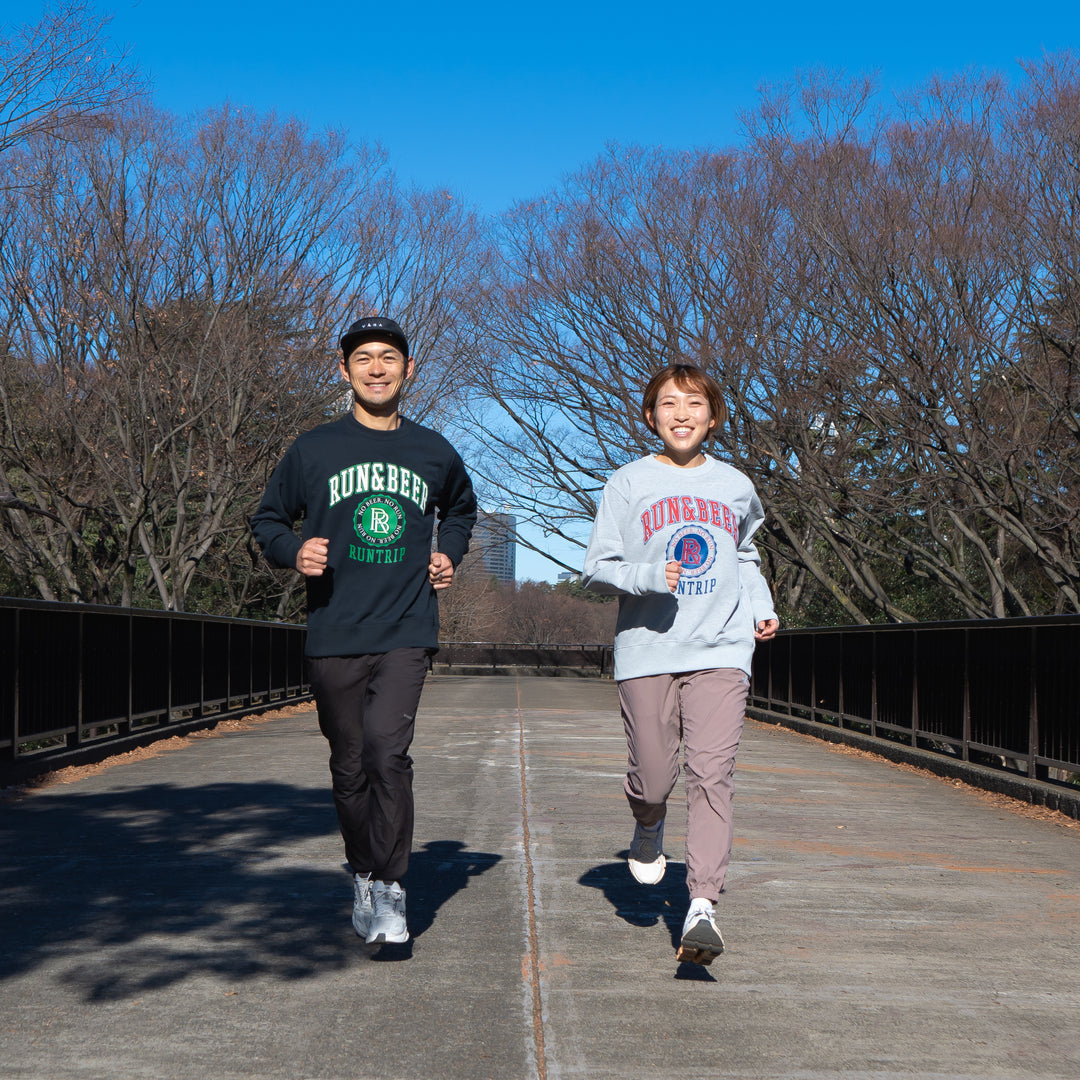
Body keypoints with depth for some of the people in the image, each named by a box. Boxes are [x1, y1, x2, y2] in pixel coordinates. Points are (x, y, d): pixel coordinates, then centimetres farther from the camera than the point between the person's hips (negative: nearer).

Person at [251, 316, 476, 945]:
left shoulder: (433, 453, 9)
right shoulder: (314, 450, 4)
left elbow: (461, 508, 31)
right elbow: (269, 520, 13)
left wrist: (450, 555, 12)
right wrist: (294, 552, -8)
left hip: (407, 631, -1)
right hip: (335, 635, 1)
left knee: (388, 747, -19)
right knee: (350, 767, 8)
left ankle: (389, 885, -11)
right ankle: (365, 876, 29)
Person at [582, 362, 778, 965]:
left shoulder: (736, 487, 14)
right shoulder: (629, 485, 6)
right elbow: (597, 570, 3)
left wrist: (762, 608, 13)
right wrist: (647, 576, -16)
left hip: (721, 651, 1)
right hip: (648, 651, -1)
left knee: (712, 776, -13)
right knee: (653, 778, 2)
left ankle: (703, 906, -16)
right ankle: (649, 829, 38)